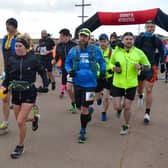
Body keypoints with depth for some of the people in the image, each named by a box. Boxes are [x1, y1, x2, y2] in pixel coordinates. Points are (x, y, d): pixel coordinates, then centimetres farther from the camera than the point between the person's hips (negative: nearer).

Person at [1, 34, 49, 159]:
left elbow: (43, 72, 3)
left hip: (29, 93, -4)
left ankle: (20, 147, 11)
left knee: (20, 121, -11)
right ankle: (33, 118, 51)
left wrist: (46, 85, -8)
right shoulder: (11, 60, -2)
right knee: (20, 120, 15)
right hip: (16, 93, 5)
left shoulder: (33, 59, -10)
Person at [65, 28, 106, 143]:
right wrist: (69, 70, -8)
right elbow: (67, 63, 11)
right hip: (78, 83, 3)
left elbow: (102, 61, 12)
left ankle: (83, 132, 13)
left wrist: (103, 71, -3)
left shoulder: (95, 50, -2)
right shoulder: (73, 50, 1)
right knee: (79, 107, 15)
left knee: (84, 109, -5)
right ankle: (89, 111, 52)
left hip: (90, 83, -3)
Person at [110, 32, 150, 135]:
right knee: (116, 107, -2)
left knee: (127, 107, 6)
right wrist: (114, 68, -11)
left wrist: (141, 67, -19)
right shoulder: (116, 51, -4)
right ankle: (120, 108, 38)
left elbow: (148, 66, 3)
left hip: (131, 85, -1)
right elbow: (111, 63, 12)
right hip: (117, 84, 1)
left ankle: (126, 126, 31)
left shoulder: (138, 52, -7)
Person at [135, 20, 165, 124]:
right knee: (139, 87, 15)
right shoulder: (139, 39, 2)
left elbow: (162, 54, 13)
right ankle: (140, 96, 53)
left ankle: (147, 114, 4)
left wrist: (162, 64, 6)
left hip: (151, 68, -1)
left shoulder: (158, 41, 4)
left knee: (149, 90, -5)